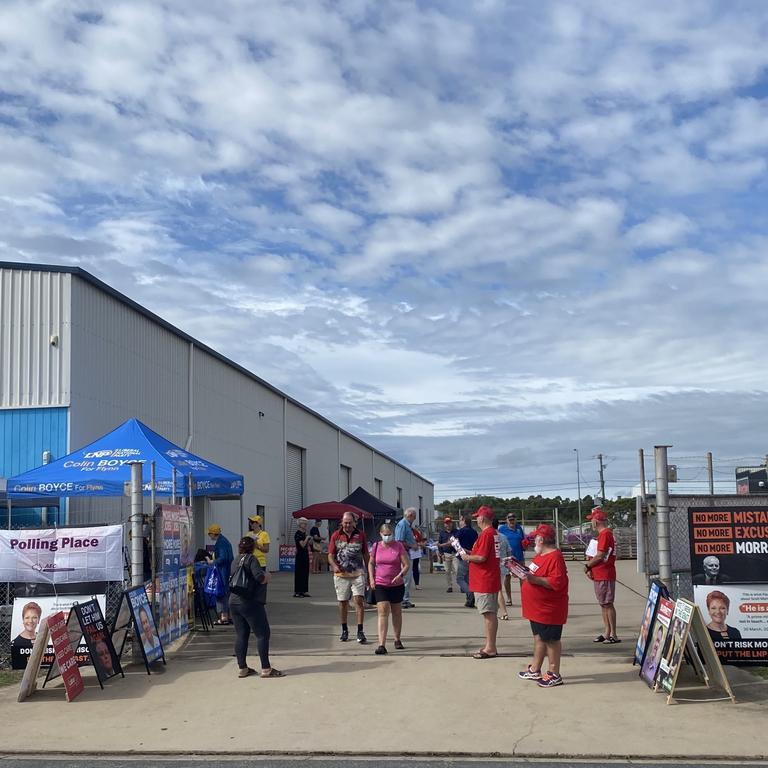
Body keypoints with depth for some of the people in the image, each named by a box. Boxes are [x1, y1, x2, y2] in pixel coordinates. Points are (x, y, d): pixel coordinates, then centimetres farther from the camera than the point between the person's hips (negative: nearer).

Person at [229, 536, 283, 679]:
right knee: (262, 634, -1)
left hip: (234, 602, 8)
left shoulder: (235, 562, 13)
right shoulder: (251, 559, -9)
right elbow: (259, 577, -21)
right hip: (250, 603, -8)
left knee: (240, 635, 11)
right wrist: (267, 575, 0)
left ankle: (242, 668, 12)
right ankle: (266, 669, -2)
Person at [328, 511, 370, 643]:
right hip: (341, 574, 1)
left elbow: (365, 554, 11)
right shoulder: (336, 535, 4)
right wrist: (334, 566, -16)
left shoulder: (360, 535, 6)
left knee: (358, 600, -11)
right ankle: (344, 630, 23)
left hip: (358, 574, -1)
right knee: (342, 602, 8)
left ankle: (360, 631, -9)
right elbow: (330, 555, 4)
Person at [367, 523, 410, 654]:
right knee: (383, 613, -12)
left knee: (397, 613, 15)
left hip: (397, 585, 0)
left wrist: (400, 575, -22)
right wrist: (371, 578, 2)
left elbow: (407, 564, -6)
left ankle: (397, 639, 34)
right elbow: (371, 563, 14)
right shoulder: (376, 546, 1)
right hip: (380, 585, 0)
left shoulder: (398, 546, -5)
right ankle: (382, 645, -17)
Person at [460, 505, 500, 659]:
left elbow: (481, 557, -23)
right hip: (492, 580, 10)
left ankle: (490, 648, -1)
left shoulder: (486, 534, -18)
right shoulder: (494, 533, 13)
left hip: (484, 581, -10)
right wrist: (471, 553, 15)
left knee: (488, 613, -5)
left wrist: (467, 557, -8)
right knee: (491, 613, 13)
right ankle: (490, 646, 21)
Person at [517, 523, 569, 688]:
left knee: (551, 640, 0)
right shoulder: (541, 555, 13)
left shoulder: (555, 557, -21)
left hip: (549, 610, -10)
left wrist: (535, 579, -31)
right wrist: (525, 573, 10)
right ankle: (535, 670, 29)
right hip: (538, 608, 10)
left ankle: (554, 675, 10)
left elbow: (557, 582, -30)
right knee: (539, 637, 18)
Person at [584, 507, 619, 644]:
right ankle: (606, 633, 20)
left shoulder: (605, 535, -17)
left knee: (608, 604, -5)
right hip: (600, 575, 10)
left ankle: (613, 635, -1)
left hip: (604, 576, -10)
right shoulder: (605, 534, 16)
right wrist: (590, 567, 4)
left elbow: (600, 556, -21)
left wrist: (587, 566, -8)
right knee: (603, 604, 14)